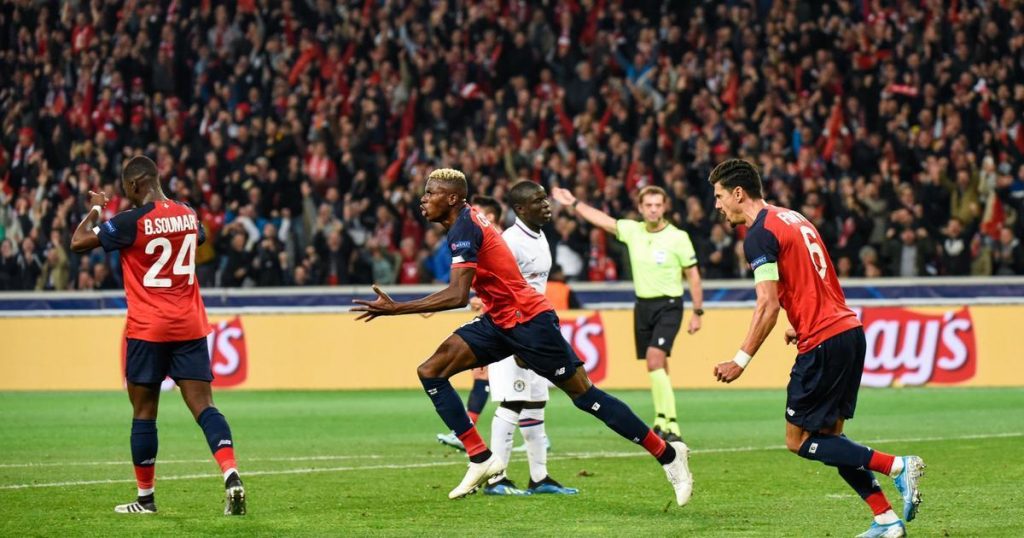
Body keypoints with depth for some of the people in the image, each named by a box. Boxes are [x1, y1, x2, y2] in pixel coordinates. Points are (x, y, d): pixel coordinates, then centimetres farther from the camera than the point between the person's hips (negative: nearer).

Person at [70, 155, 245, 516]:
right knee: (203, 406, -3)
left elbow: (78, 243, -5)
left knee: (144, 413, 7)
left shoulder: (131, 222, -11)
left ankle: (145, 498, 14)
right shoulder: (188, 215, 6)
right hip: (190, 327, 4)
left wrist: (95, 209, 12)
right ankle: (231, 475, -24)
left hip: (147, 330, -4)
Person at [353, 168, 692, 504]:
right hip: (499, 322, 10)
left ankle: (669, 454, 8)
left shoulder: (464, 229, -22)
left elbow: (457, 296, -32)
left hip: (529, 321, -10)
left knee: (585, 395, -3)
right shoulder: (467, 221, 7)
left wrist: (396, 309, -33)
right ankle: (480, 459, 0)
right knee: (431, 372, -2)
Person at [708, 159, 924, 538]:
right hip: (849, 330, 9)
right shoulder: (793, 218, 18)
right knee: (829, 437, 14)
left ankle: (898, 466, -11)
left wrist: (741, 361, -14)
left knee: (799, 441, -2)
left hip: (822, 343, -9)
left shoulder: (759, 236, -10)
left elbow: (768, 305, -17)